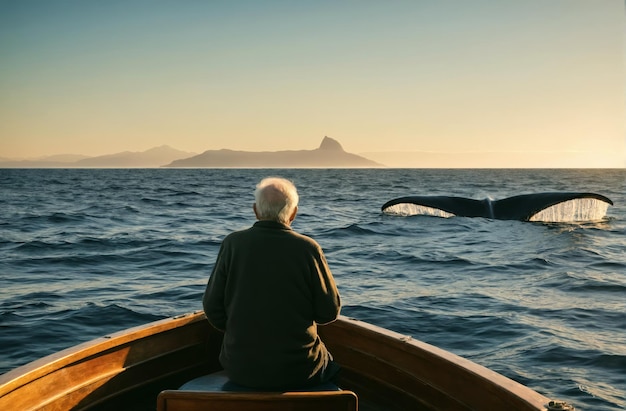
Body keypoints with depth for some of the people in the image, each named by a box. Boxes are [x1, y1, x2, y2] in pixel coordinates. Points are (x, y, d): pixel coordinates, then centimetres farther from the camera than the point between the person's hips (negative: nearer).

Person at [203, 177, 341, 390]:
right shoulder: (308, 248, -13)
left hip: (240, 370, 2)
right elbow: (330, 312, -6)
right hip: (298, 371, -2)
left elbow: (212, 307, -4)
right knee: (329, 364, 30)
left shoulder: (233, 243, -8)